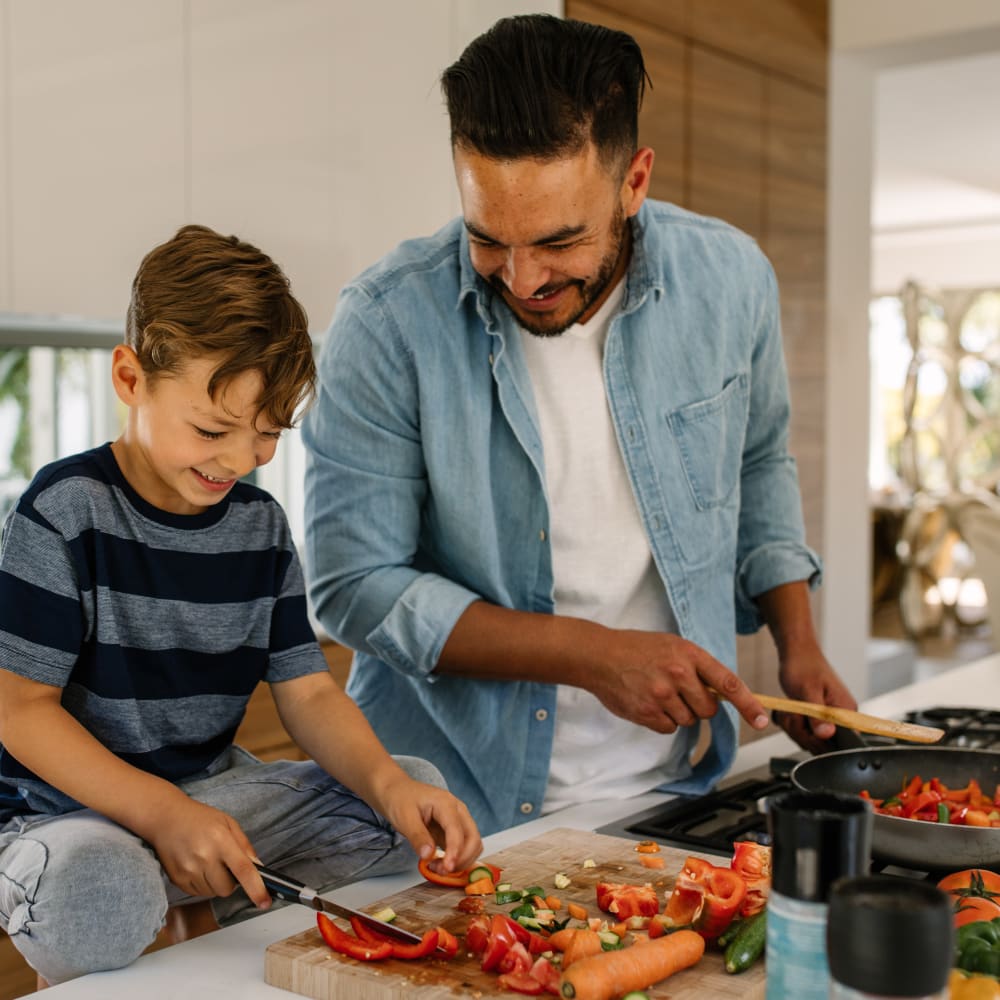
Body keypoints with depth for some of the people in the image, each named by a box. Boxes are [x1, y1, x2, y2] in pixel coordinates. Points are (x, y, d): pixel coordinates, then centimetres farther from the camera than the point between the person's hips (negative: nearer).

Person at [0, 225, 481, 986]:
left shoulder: (261, 526, 3)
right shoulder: (67, 512, -13)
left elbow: (309, 693, 3)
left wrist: (387, 781, -18)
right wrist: (161, 814, -25)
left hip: (215, 789, 6)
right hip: (70, 808, -5)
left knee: (422, 795, -6)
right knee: (95, 899, -40)